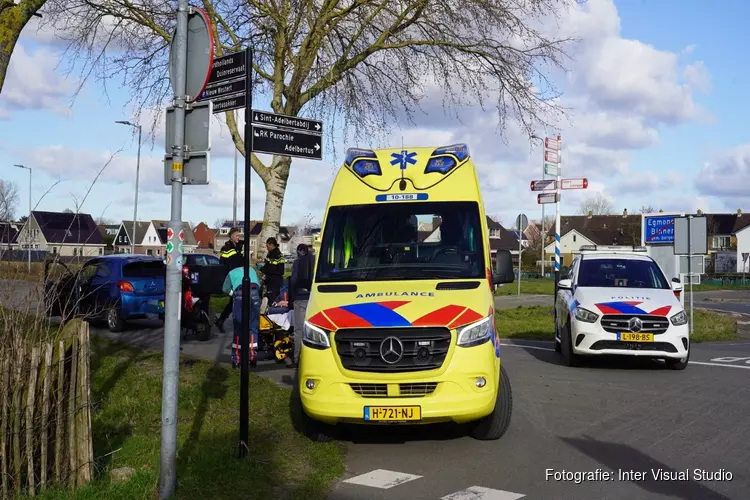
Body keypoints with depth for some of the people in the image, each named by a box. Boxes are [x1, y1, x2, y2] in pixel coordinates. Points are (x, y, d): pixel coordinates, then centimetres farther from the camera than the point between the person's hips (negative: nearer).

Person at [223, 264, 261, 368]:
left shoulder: (232, 273, 29)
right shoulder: (251, 270, 35)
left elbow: (225, 288, 17)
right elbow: (259, 284, 26)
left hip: (240, 294, -1)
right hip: (254, 294, 2)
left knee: (238, 328, 6)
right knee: (253, 327, 8)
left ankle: (236, 359, 8)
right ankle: (253, 357, 1)